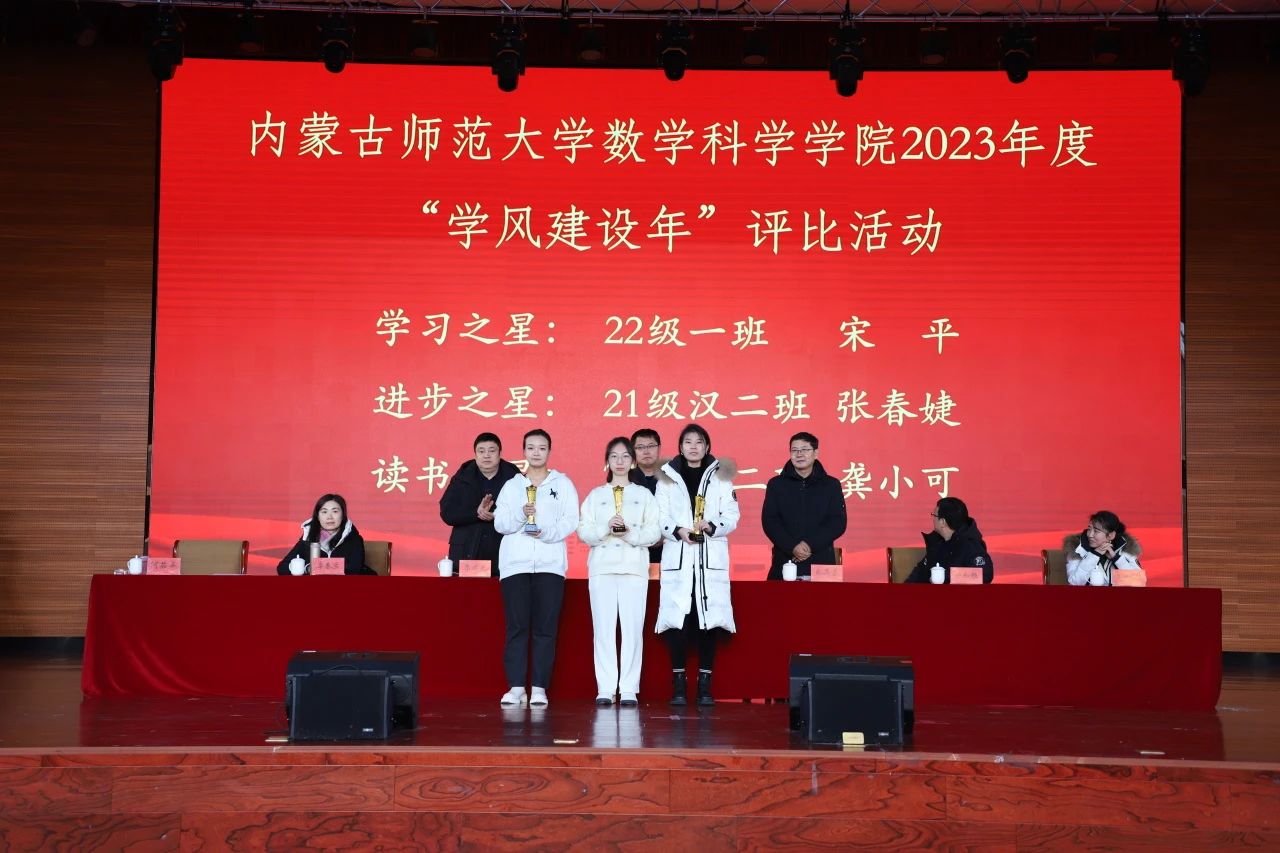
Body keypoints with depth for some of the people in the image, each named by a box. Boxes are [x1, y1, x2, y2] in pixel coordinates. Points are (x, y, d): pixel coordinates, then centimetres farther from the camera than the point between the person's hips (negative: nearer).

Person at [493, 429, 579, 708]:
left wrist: (546, 532, -14)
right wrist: (520, 514, -13)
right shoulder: (511, 485, 16)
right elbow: (499, 524, 6)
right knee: (516, 626, -4)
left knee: (545, 627, -5)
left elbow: (570, 521, 2)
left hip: (550, 563, -1)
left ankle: (539, 688, -4)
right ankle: (516, 687, -3)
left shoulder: (563, 484, 13)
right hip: (515, 563, 1)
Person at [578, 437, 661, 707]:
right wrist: (606, 528, -13)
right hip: (602, 567, 1)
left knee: (632, 628, -7)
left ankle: (629, 689, -4)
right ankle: (605, 689, -2)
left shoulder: (644, 495, 12)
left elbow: (654, 532, 3)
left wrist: (630, 533, -13)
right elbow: (584, 532, 4)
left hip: (634, 567, -1)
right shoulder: (595, 495, 14)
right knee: (604, 628, -4)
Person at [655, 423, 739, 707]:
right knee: (677, 619, -6)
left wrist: (711, 526, -14)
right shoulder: (667, 477, 9)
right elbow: (660, 517, 4)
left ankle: (705, 684, 4)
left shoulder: (720, 477, 9)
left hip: (711, 558, 0)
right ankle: (678, 684, 0)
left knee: (709, 619, -3)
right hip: (677, 558, 0)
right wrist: (677, 531, -15)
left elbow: (732, 516, 4)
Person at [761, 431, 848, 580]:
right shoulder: (776, 484, 9)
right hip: (784, 563, 0)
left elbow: (839, 522, 2)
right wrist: (792, 547, -13)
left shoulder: (831, 485, 9)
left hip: (820, 562, 0)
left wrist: (811, 545, -12)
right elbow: (769, 521, 1)